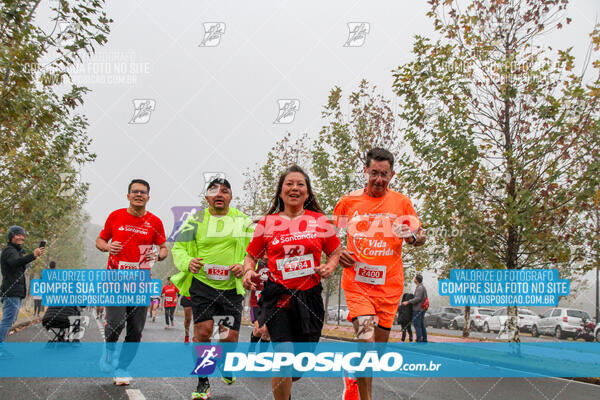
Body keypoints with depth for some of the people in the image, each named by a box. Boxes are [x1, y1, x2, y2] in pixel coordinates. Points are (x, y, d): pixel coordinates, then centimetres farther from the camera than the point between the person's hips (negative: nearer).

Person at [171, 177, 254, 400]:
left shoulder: (242, 221, 7)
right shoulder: (195, 221, 5)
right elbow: (178, 248, 7)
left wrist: (244, 267, -10)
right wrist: (187, 262, -14)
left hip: (232, 287, 1)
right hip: (202, 284, -1)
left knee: (230, 337, -2)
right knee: (203, 330, -12)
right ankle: (203, 382, 6)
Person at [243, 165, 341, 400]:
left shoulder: (320, 221, 5)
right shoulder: (267, 223, 4)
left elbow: (335, 251, 14)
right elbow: (251, 256, 10)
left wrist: (330, 266, -6)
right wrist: (249, 271, -11)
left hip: (309, 296, 2)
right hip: (277, 295, -2)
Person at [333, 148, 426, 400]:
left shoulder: (401, 202, 5)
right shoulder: (348, 201, 4)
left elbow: (418, 236, 11)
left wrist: (414, 237, -13)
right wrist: (337, 253, -5)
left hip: (389, 283, 2)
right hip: (357, 281, -2)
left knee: (380, 342, 11)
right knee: (366, 339, -17)